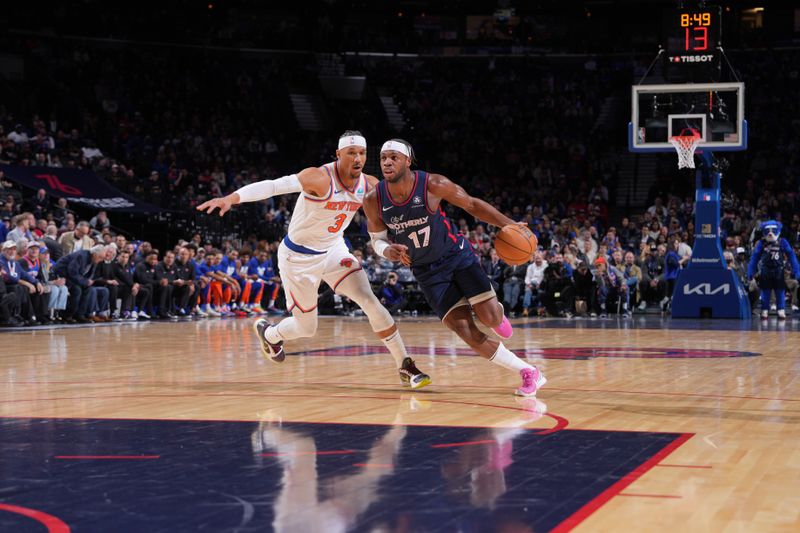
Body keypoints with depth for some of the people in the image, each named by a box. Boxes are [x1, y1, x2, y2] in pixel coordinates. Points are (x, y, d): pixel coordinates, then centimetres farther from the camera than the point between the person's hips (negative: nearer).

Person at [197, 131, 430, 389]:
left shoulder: (369, 185, -8)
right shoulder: (320, 178, -28)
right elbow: (273, 186, -40)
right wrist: (231, 198, -52)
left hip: (334, 250, 4)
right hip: (298, 257, -4)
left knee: (370, 301, -15)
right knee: (306, 328, 8)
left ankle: (405, 366, -7)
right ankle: (269, 333, 44)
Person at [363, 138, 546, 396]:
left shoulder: (432, 184, -20)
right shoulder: (373, 200, -14)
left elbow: (471, 204, -7)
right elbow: (377, 240, 0)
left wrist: (508, 224, -18)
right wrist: (389, 251, -25)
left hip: (456, 256, -2)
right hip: (427, 271, 2)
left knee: (491, 318, -15)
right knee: (468, 334, -10)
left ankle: (497, 311, 25)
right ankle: (528, 372, 0)